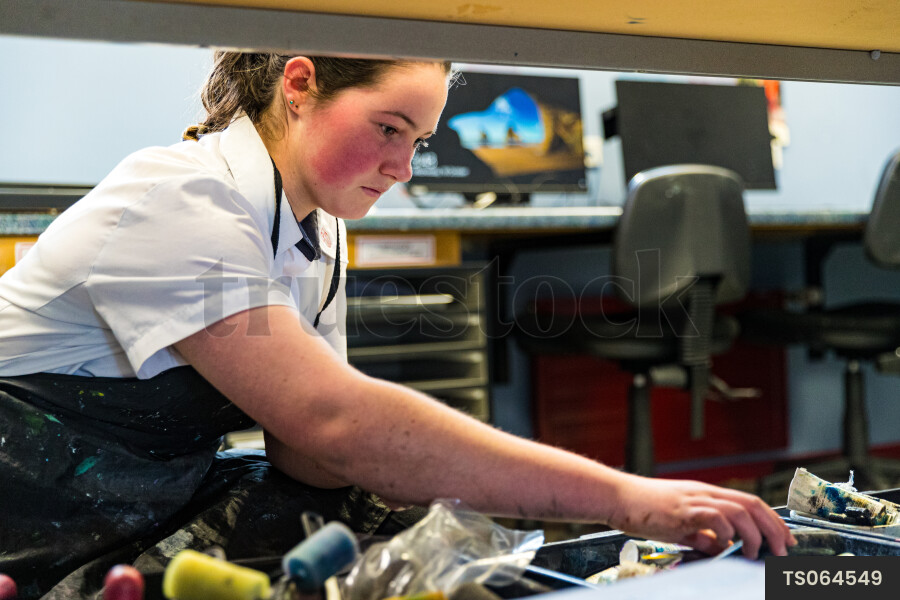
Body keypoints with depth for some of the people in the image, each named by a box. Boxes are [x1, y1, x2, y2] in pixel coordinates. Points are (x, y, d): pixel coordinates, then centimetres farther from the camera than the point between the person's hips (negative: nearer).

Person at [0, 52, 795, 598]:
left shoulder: (317, 232, 3)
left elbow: (306, 452, -2)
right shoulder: (178, 201, -24)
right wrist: (623, 498, -37)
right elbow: (338, 421, -35)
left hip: (157, 522, 7)